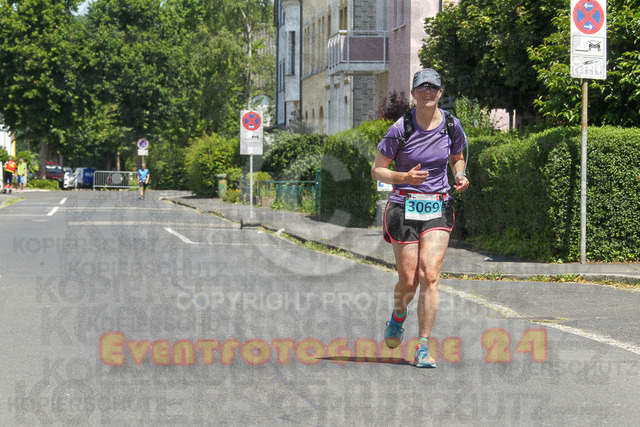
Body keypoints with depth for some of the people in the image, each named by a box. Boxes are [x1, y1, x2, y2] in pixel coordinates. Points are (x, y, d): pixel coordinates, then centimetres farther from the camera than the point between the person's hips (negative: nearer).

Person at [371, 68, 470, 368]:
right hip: (404, 208, -2)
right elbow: (377, 170, -3)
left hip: (438, 209, 2)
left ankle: (423, 349, -7)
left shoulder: (452, 126, 2)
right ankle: (398, 316, 36)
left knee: (430, 275, -12)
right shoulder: (401, 128, -8)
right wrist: (405, 177, -21)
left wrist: (460, 176, 0)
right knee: (408, 281, 0)